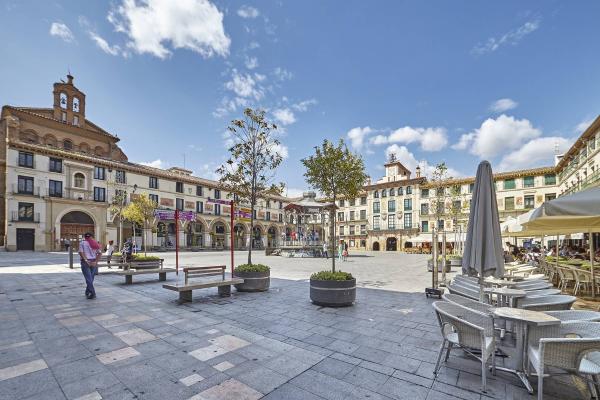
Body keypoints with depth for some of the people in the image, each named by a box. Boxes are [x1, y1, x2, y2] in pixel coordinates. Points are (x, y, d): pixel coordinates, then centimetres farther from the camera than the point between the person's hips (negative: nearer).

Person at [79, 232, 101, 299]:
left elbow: (81, 252, -12)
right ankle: (87, 292, 23)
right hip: (93, 262, 4)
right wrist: (96, 261, -2)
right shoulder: (95, 243, 9)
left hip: (85, 262, -4)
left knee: (88, 279, -6)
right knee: (90, 278, 14)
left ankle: (93, 293, -12)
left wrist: (86, 260, -13)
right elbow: (99, 253, 1)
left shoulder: (82, 242, 0)